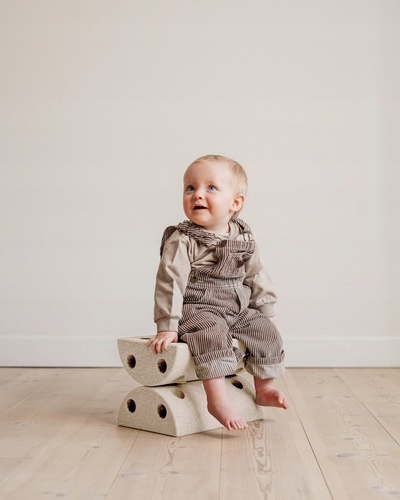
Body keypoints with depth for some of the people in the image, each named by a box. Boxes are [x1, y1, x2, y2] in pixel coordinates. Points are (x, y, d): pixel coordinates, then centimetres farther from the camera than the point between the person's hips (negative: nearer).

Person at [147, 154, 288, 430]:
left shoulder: (245, 238, 4)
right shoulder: (182, 241, -15)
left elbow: (257, 277, 14)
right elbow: (170, 282, -18)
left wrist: (266, 311, 15)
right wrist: (167, 327, -22)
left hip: (238, 309, 6)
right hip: (196, 310, -6)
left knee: (266, 331, -1)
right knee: (213, 333, -32)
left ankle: (264, 389, 17)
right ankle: (218, 399, -31)